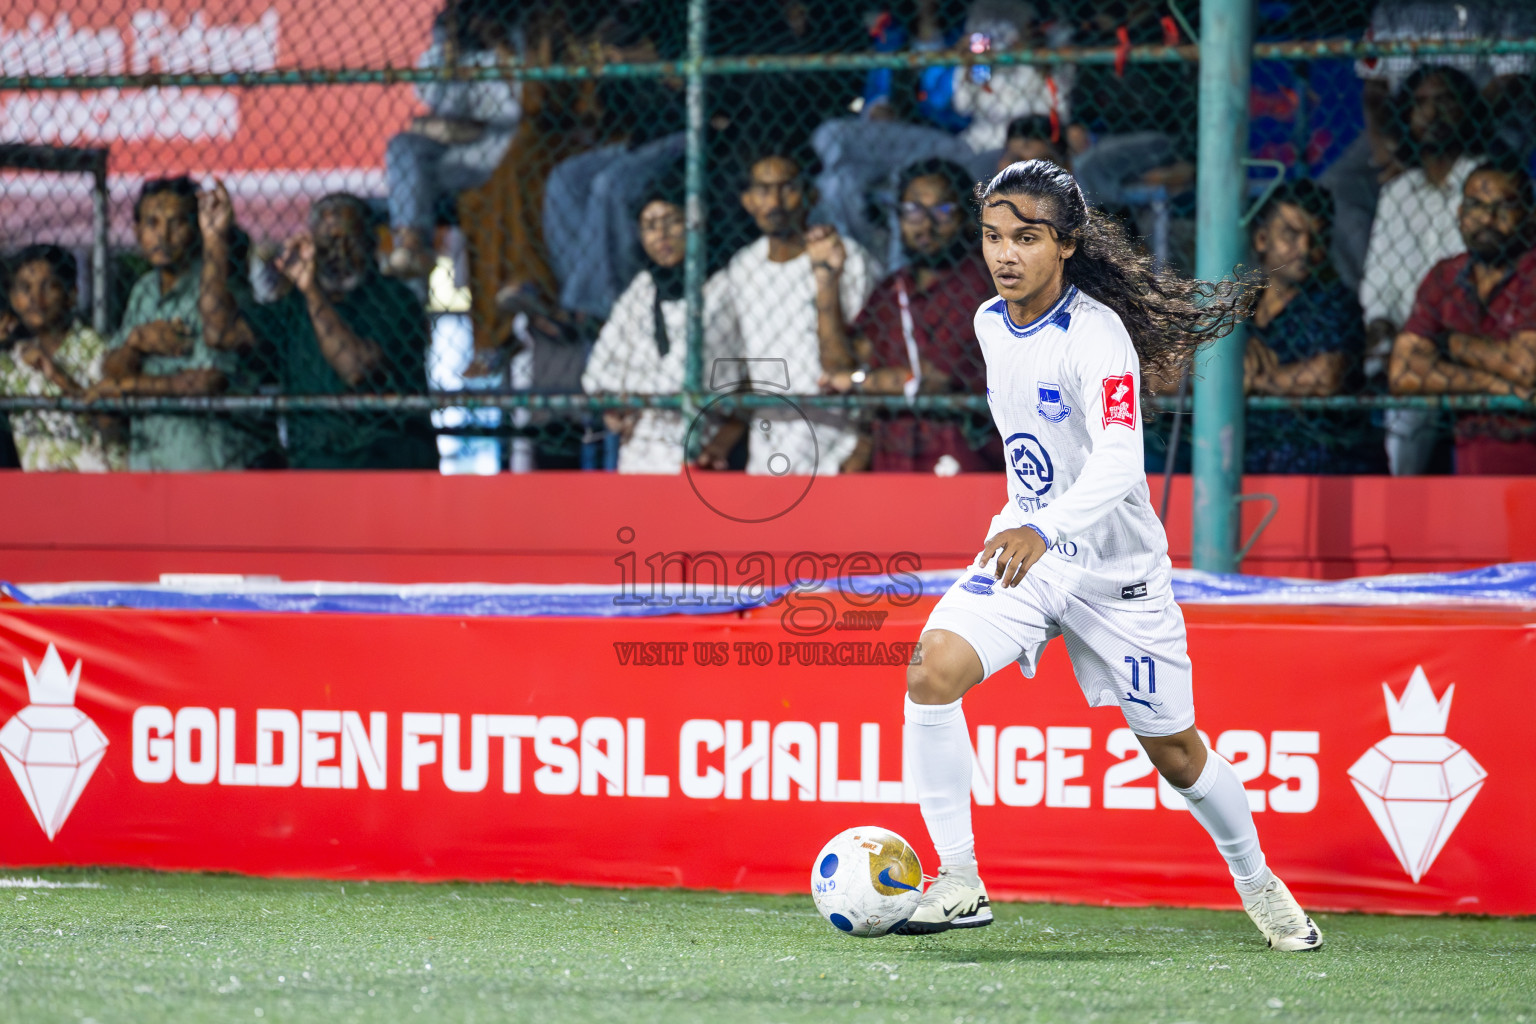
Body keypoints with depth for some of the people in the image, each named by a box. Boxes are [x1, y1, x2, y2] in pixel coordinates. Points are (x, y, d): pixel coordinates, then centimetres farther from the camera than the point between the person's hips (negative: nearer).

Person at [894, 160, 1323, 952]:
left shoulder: (1096, 335, -23)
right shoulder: (991, 323, -1)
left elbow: (1118, 462, -39)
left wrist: (1044, 529, -55)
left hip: (1114, 567, -5)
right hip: (1024, 549, 5)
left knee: (1174, 751, 8)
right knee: (934, 668, -23)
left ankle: (1256, 881, 36)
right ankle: (958, 883, -19)